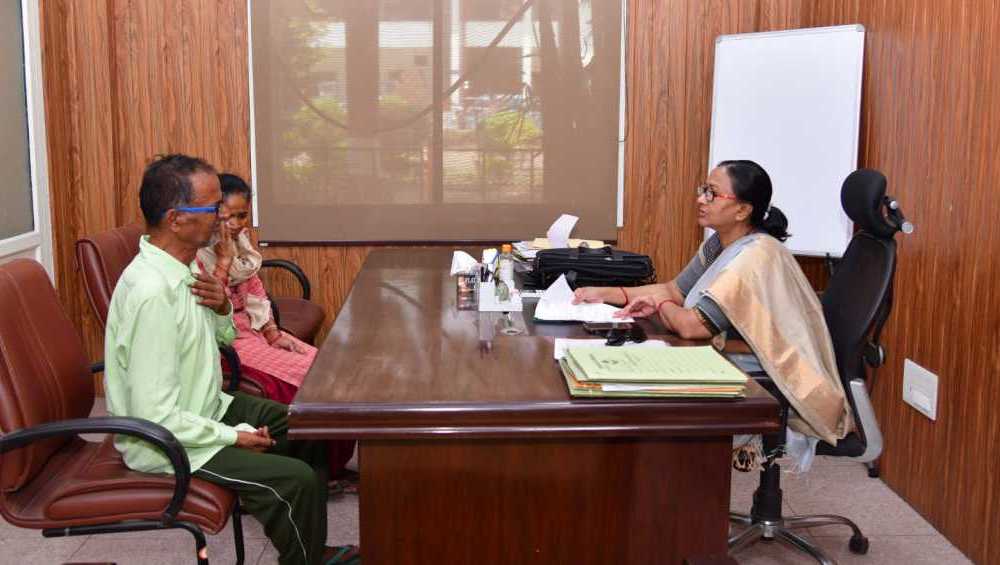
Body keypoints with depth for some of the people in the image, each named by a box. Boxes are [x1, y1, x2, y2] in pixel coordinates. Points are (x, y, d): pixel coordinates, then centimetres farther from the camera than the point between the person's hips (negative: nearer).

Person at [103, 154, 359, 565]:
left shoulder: (183, 265, -2)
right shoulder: (152, 292, -30)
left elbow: (222, 337, 15)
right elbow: (156, 416, -29)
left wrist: (221, 308, -7)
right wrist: (234, 437, -18)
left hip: (205, 408, 10)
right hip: (167, 442, -10)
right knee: (294, 480, -18)